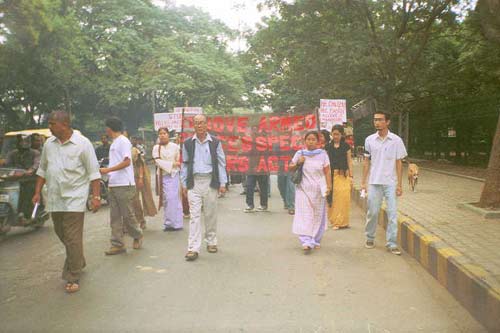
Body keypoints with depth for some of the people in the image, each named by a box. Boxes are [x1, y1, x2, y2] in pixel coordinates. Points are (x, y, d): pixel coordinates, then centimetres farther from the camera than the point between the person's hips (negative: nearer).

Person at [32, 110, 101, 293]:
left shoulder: (82, 143, -8)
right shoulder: (49, 144, 8)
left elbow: (93, 172, -8)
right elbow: (42, 169, 17)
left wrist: (96, 196, -13)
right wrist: (38, 192, 12)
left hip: (74, 198, -6)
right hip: (54, 198, 6)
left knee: (73, 238, -5)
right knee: (61, 234, 17)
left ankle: (73, 278, 4)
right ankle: (78, 262, 39)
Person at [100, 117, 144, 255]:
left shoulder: (123, 141, -9)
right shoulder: (114, 143, 19)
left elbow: (127, 162, -18)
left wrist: (108, 170, -17)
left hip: (124, 185, -9)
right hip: (113, 185, 9)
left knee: (127, 214, -1)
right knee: (115, 216, 6)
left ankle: (138, 236, 20)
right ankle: (117, 244, 10)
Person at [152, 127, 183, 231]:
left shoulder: (175, 147, 2)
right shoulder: (156, 148, 4)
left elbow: (178, 161, 5)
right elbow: (158, 162, -5)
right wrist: (172, 164, -9)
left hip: (174, 175, -1)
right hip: (163, 176, 1)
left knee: (175, 198, -6)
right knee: (166, 199, 1)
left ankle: (176, 223, 1)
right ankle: (168, 223, 8)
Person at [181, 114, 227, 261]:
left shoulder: (215, 142, 5)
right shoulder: (188, 143, 8)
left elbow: (221, 163, 5)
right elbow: (185, 164, 11)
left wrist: (222, 183, 0)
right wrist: (184, 183, 6)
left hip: (210, 181, 0)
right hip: (194, 182, 0)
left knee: (211, 214, 8)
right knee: (194, 215, -5)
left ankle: (211, 242, 24)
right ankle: (193, 248, -5)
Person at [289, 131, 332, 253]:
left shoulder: (322, 154, 2)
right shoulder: (300, 154, 4)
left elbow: (327, 172, 1)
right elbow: (290, 168, 11)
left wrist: (329, 186, -7)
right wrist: (298, 163, -8)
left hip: (318, 190, 0)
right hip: (304, 189, 0)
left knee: (318, 216, 8)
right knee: (304, 216, -8)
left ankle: (315, 241, 22)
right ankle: (307, 242, -10)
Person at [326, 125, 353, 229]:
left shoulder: (346, 146, 5)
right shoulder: (328, 146, 8)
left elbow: (349, 161, 6)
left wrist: (351, 176, 1)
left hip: (343, 174, -1)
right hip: (332, 174, 1)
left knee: (343, 197, -7)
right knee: (333, 198, 1)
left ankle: (342, 221, 3)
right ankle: (333, 220, 14)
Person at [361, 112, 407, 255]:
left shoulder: (396, 140, -2)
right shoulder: (369, 140, 2)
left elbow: (399, 163, 1)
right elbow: (367, 162, 7)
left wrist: (399, 184, -2)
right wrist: (363, 182, 3)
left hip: (390, 183, -1)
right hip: (374, 182, 1)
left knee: (392, 214, -1)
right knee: (372, 212, 7)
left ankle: (392, 243, 7)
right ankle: (370, 238, 24)